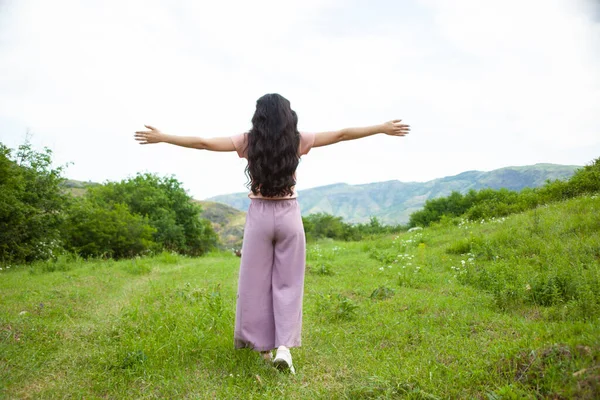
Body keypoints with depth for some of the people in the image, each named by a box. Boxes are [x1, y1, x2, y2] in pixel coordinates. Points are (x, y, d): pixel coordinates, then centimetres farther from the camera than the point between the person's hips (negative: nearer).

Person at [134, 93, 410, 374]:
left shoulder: (248, 142, 0)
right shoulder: (298, 141, 0)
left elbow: (203, 143, 1)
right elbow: (342, 135, 3)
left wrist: (161, 137, 12)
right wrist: (383, 128, 11)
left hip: (259, 216, 0)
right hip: (289, 215, 0)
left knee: (256, 284, 10)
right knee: (288, 284, 8)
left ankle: (263, 346, 20)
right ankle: (284, 346, -1)